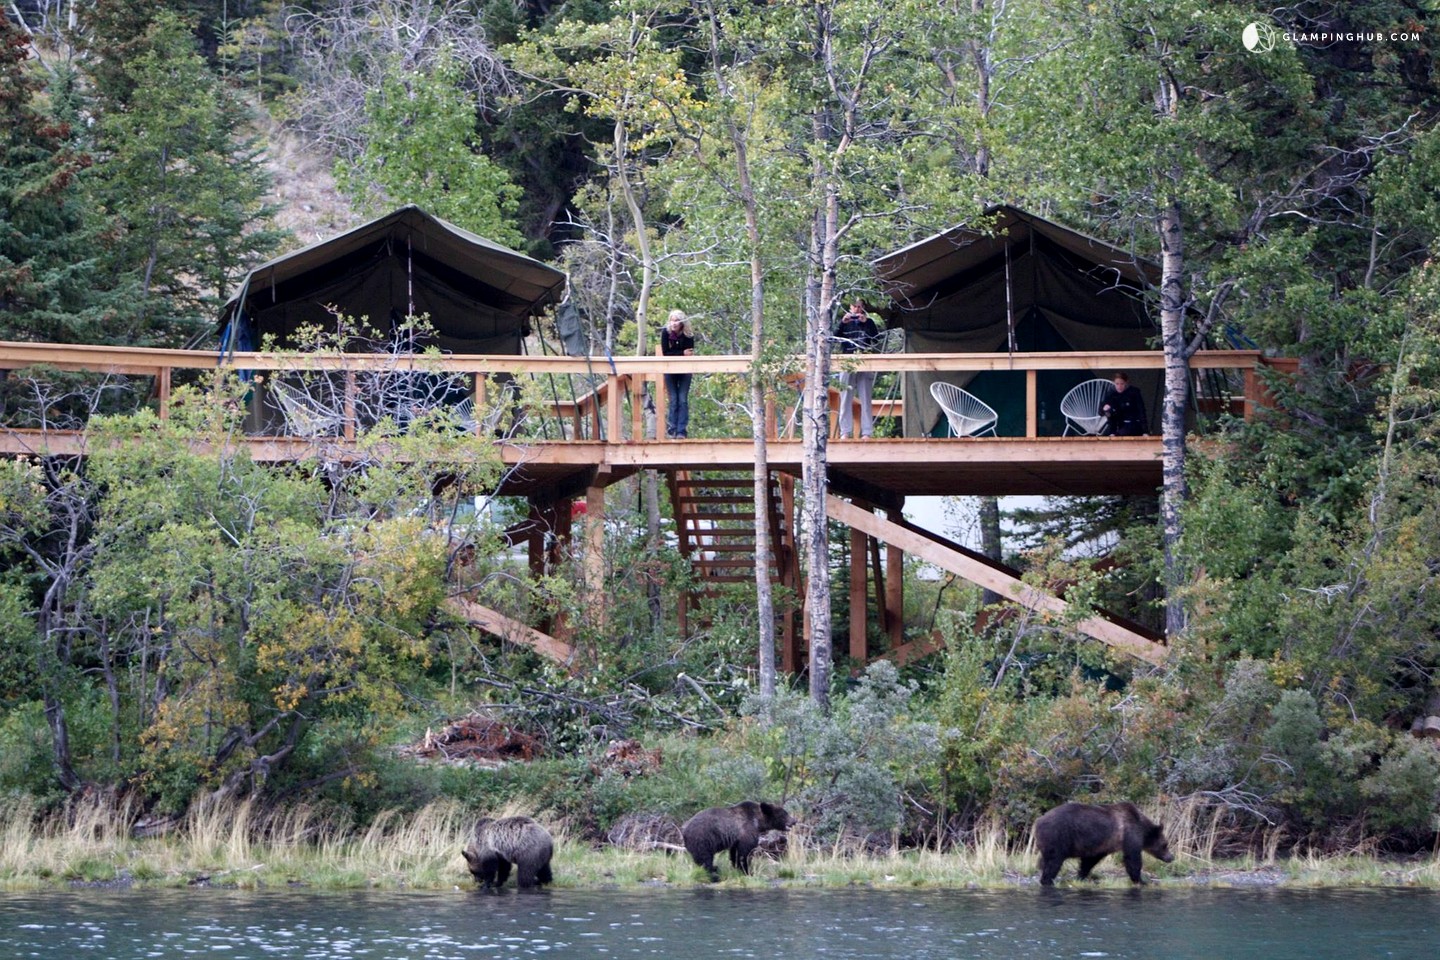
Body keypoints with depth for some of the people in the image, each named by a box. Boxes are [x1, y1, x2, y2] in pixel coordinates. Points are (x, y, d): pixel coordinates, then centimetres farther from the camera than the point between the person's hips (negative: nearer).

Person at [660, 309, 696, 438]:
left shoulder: (688, 335, -12)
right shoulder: (665, 333, -12)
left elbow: (690, 354, -12)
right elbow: (665, 353, -14)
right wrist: (682, 353, -22)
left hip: (684, 371, 0)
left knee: (683, 400, -5)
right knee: (673, 400, -3)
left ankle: (682, 431, -7)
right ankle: (672, 431, -1)